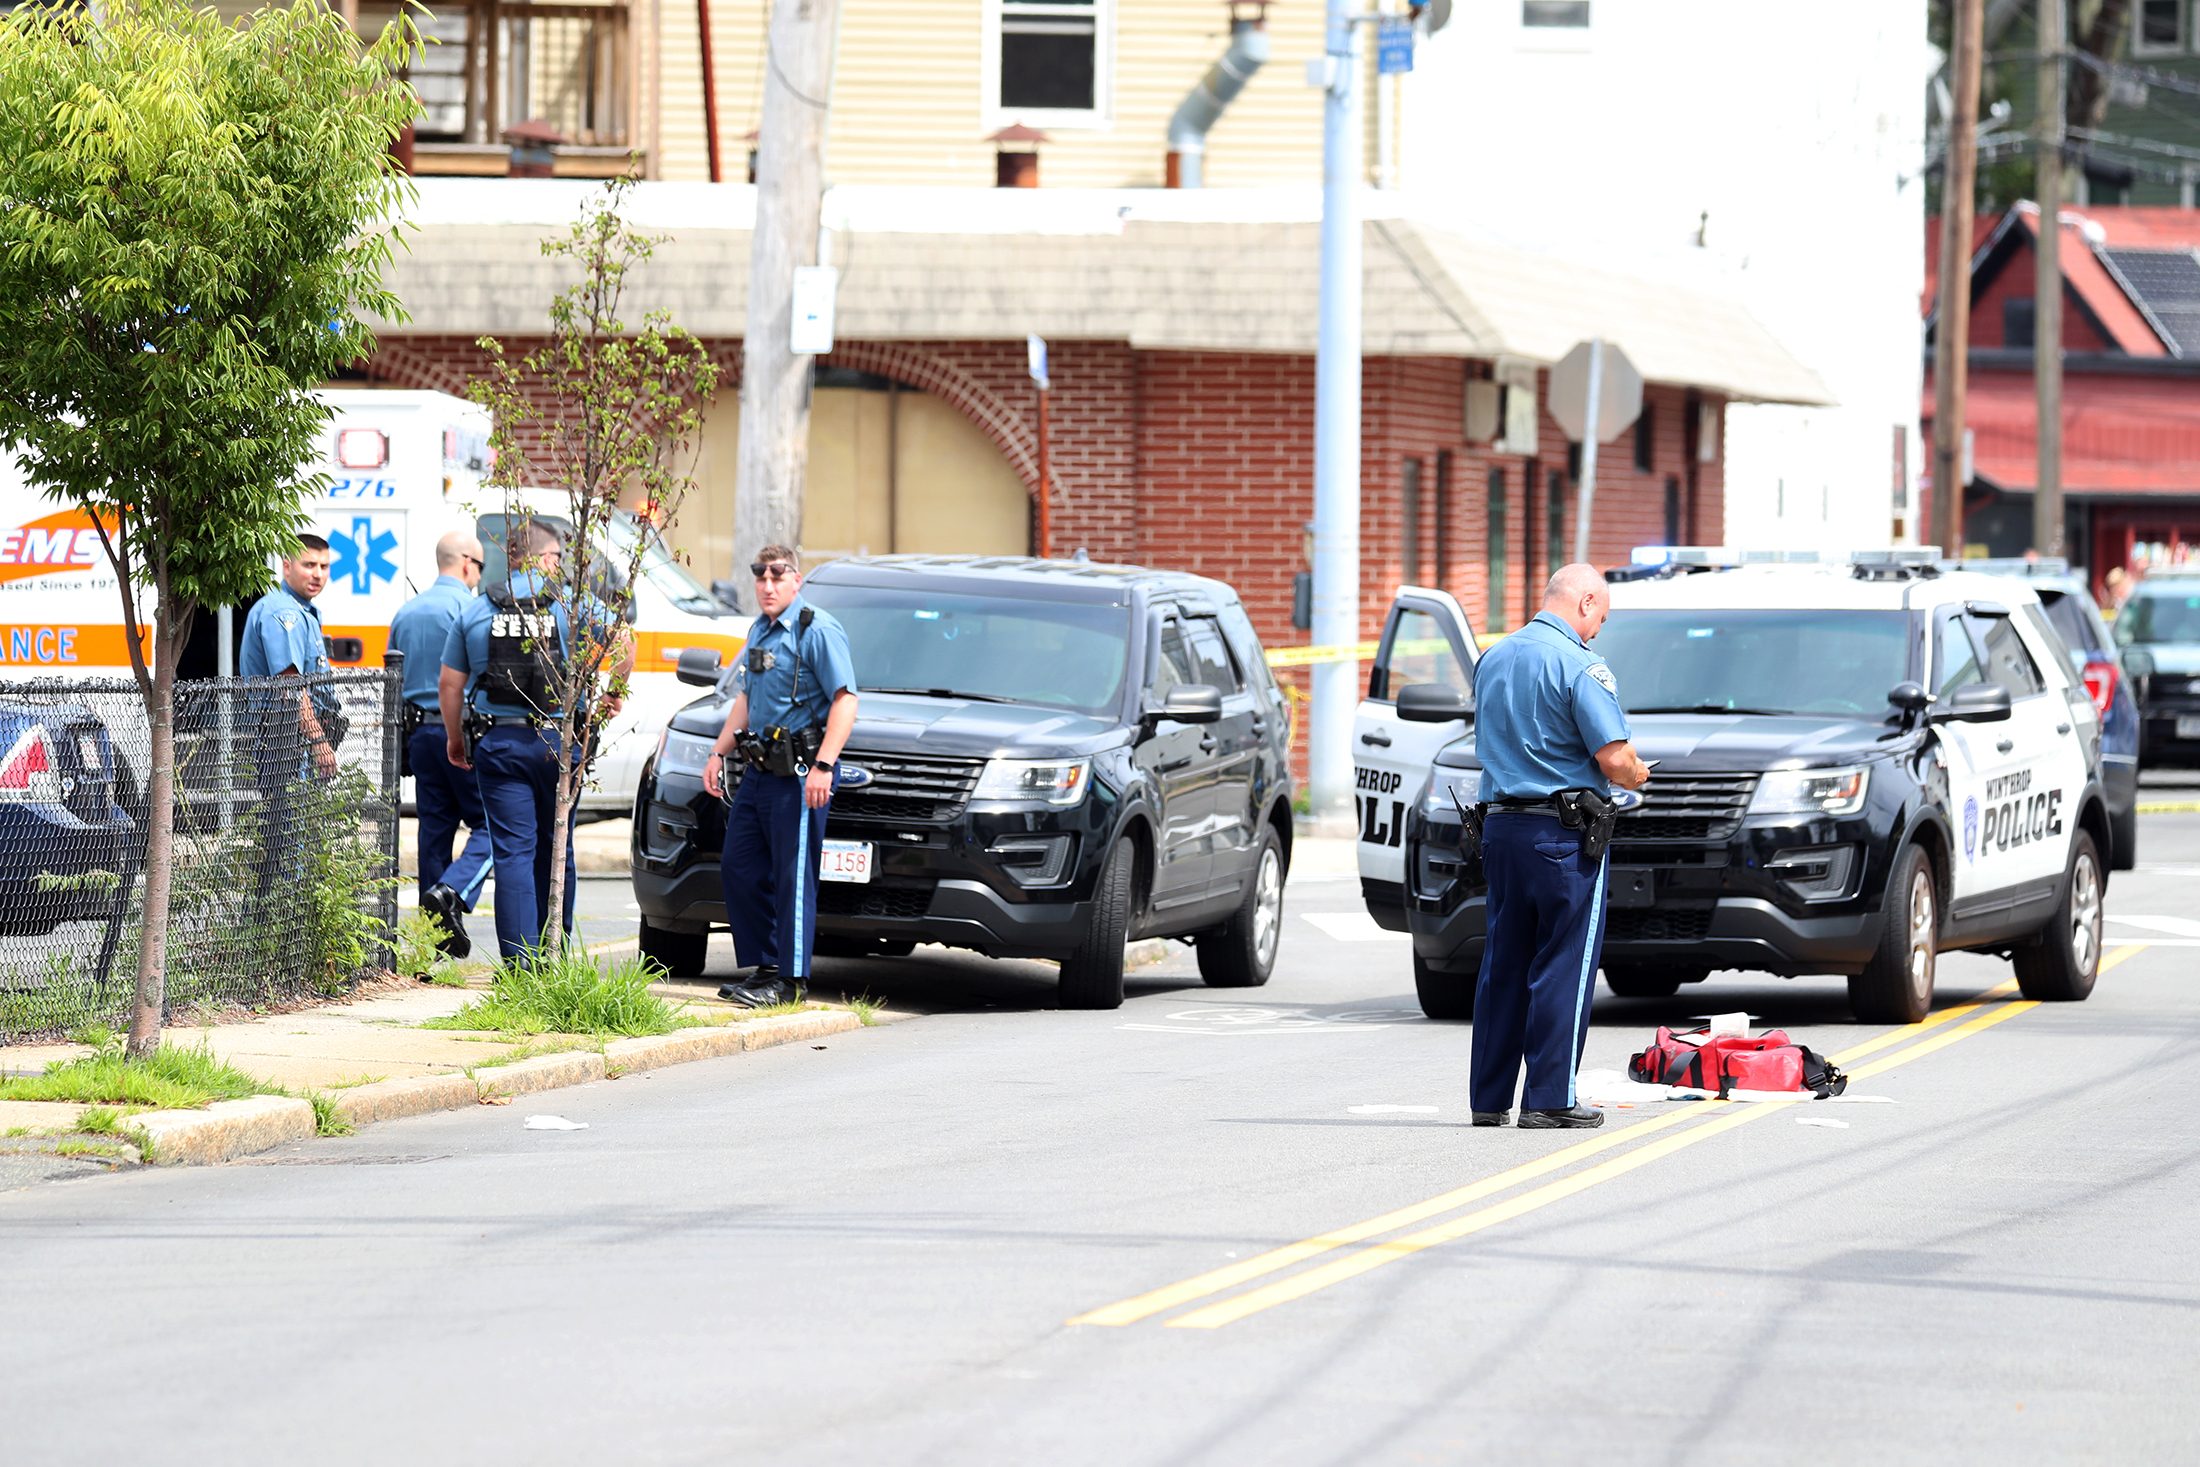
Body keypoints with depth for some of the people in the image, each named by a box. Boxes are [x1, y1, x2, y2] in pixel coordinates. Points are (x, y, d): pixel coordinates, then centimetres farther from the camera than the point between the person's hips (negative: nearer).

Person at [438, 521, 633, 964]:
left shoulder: (476, 611, 6)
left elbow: (449, 684, 6)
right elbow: (622, 640, -13)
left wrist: (454, 738, 19)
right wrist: (615, 694, 2)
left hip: (499, 744, 1)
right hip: (557, 740, -1)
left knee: (512, 852, 0)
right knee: (555, 850, 13)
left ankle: (520, 960, -7)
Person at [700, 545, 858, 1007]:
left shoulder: (818, 631, -10)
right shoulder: (760, 632, 17)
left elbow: (845, 701, -17)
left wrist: (823, 766, -23)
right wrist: (719, 752, 23)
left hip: (799, 773, -9)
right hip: (760, 770, 9)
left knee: (793, 874, -7)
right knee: (739, 868, 8)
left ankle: (788, 978, -4)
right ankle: (760, 966, 17)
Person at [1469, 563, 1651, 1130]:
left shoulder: (1492, 659, 12)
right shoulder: (1579, 665, -13)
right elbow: (1614, 759, -18)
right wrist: (1636, 774, 5)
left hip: (1500, 826, 7)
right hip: (1563, 835, -7)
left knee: (1503, 963, 11)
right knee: (1564, 966, -1)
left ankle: (1488, 1097, 12)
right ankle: (1549, 1099, -2)